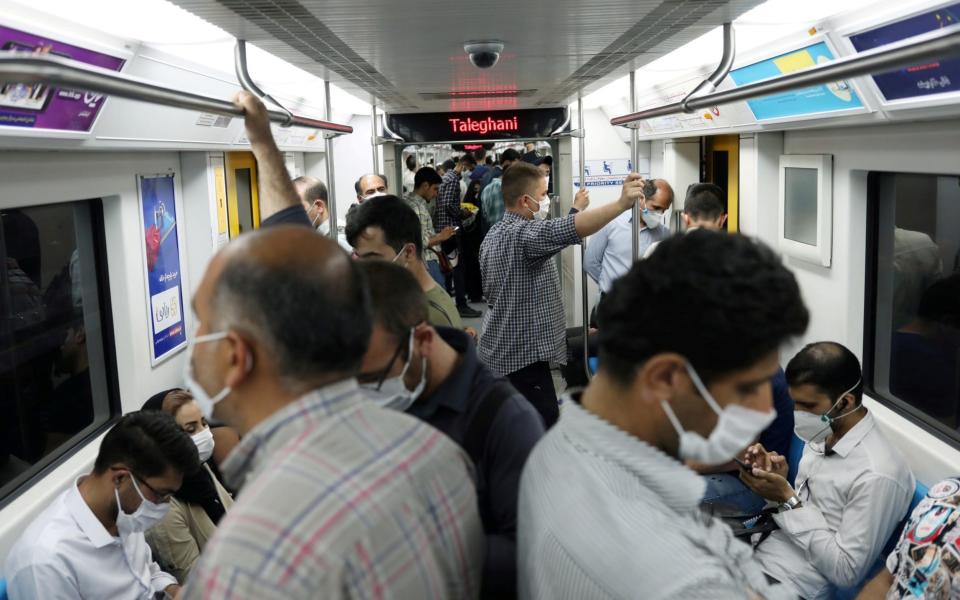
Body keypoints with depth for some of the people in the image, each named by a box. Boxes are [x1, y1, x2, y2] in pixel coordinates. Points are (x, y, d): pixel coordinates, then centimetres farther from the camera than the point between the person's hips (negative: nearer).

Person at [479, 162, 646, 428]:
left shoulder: (493, 235, 13)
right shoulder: (523, 233, -19)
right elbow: (566, 230, -38)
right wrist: (621, 204, -45)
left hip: (499, 353, 10)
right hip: (522, 356, -10)